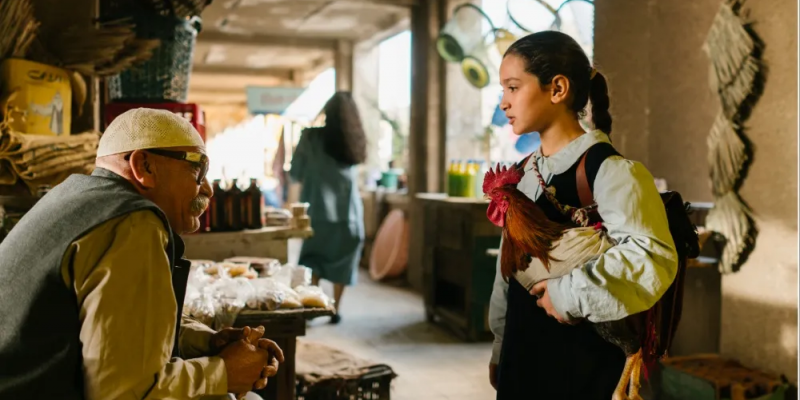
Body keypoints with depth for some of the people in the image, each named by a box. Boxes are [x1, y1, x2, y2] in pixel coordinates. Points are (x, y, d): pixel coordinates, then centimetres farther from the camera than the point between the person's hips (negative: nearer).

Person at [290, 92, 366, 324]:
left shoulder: (312, 137, -7)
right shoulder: (355, 140, 2)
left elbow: (296, 173, 0)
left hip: (319, 209, -2)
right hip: (348, 210, 2)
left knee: (313, 260, 12)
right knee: (342, 261, 11)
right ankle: (335, 310, 15)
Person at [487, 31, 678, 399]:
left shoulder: (610, 171, -18)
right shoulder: (525, 173, 7)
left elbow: (652, 258, -33)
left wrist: (571, 293, -24)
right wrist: (500, 347, 16)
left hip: (582, 364, -6)